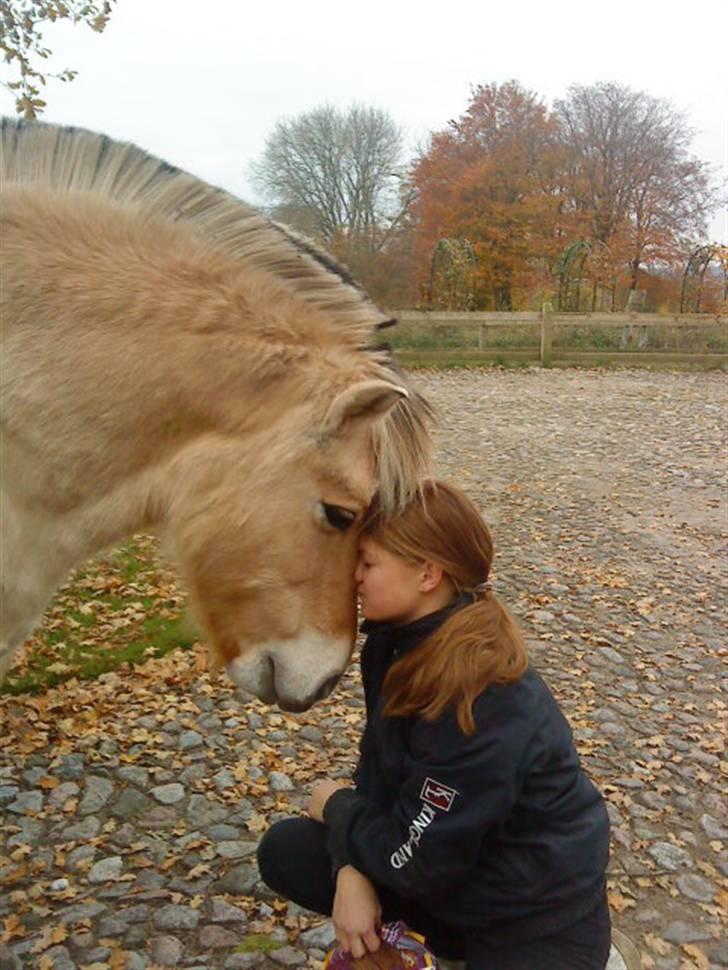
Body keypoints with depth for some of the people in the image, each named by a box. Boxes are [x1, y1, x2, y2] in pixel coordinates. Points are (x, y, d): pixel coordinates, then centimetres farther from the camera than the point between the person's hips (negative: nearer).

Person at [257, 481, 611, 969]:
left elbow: (416, 860, -26)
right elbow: (379, 771, 1)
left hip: (539, 914, -7)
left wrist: (336, 806, -9)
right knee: (286, 852, 1)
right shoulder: (399, 640, -8)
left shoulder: (483, 702, -33)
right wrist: (352, 871, -14)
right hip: (454, 853, 8)